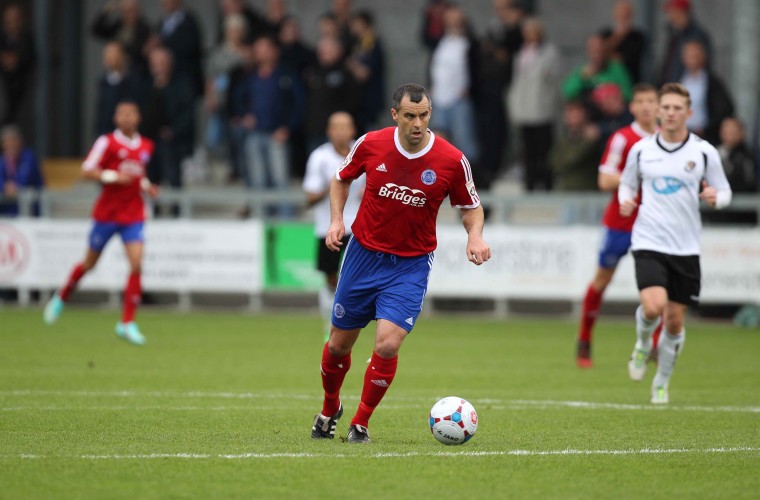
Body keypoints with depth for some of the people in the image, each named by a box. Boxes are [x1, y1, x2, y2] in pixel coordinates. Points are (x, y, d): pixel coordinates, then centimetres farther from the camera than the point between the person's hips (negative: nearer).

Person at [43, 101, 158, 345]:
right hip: (107, 212, -3)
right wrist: (113, 176, -24)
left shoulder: (146, 146, 7)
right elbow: (87, 170, -12)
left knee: (137, 264, -13)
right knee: (90, 262, 11)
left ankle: (127, 323, -6)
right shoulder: (107, 142, -9)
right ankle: (61, 298, 39)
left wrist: (146, 185, 5)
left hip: (133, 214, 3)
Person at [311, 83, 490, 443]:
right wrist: (336, 219, -5)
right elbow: (341, 179, 10)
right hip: (364, 253, 2)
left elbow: (470, 206, 2)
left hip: (410, 265, -2)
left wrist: (475, 235, -18)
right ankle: (330, 409, 40)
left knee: (388, 344, -18)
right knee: (340, 343, 11)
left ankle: (361, 423, 3)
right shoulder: (371, 144, -10)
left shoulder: (452, 161, -14)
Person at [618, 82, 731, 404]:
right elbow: (627, 184, 18)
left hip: (686, 247, 1)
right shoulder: (640, 150, 3)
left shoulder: (704, 152, 0)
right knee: (653, 306, -23)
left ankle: (662, 383, 25)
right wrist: (625, 200, -5)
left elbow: (724, 192, 7)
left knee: (675, 322, 5)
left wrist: (715, 197, -16)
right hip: (649, 243, -1)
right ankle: (642, 344, 11)